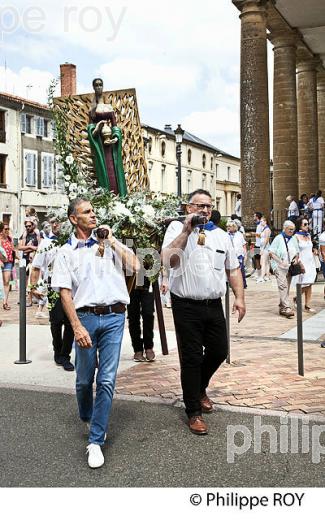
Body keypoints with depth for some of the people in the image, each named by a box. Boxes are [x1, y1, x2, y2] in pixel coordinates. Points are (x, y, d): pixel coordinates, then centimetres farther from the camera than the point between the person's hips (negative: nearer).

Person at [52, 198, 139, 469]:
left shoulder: (109, 242, 11)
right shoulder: (66, 252, 6)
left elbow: (135, 266, -2)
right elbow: (65, 292, -1)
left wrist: (111, 241, -2)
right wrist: (77, 326, -11)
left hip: (114, 316, 1)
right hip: (86, 316, 0)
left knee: (107, 380, -3)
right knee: (84, 379, 10)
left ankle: (96, 441, 4)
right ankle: (87, 419, 40)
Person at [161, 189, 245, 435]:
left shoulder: (221, 235, 11)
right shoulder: (177, 228, -5)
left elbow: (233, 268, 16)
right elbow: (168, 260, -21)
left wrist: (240, 297, 6)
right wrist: (186, 231, -24)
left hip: (214, 305, 5)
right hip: (187, 306, -5)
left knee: (219, 352, 13)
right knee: (192, 358, 2)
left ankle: (200, 388, 42)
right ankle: (194, 412, 16)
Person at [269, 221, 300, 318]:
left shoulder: (294, 239, 11)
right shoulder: (278, 238, -4)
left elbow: (297, 252, 21)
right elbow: (271, 252, -7)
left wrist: (296, 259, -1)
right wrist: (280, 262, -16)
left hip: (289, 266, 6)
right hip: (279, 266, -5)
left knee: (286, 288, 7)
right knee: (283, 286, -18)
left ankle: (282, 308, 16)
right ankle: (287, 308, -23)